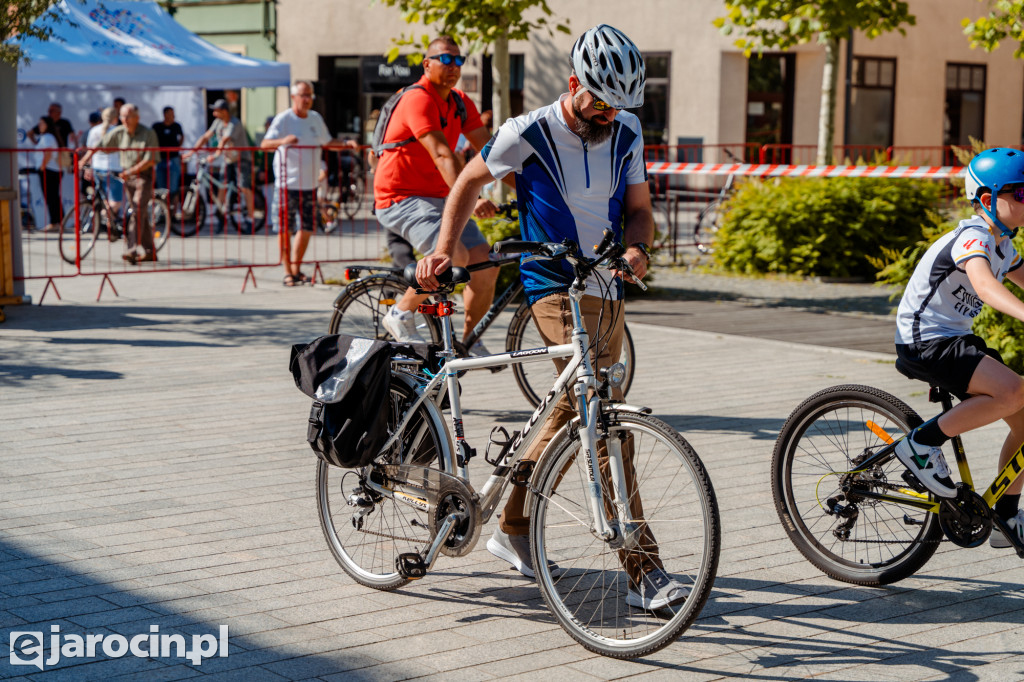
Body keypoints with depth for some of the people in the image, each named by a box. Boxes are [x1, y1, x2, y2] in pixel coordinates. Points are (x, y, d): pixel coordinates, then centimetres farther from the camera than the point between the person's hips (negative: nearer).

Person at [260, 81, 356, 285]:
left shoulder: (316, 118, 12)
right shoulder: (283, 119, -8)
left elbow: (327, 142, 27)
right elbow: (264, 144, -20)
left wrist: (346, 144, 9)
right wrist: (282, 141, -39)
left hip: (309, 184, 6)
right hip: (287, 182, -6)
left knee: (307, 228, 9)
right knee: (285, 228, -4)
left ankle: (296, 269, 22)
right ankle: (288, 273, 2)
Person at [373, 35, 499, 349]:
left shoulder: (461, 104, 9)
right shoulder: (418, 99, -17)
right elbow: (443, 155, -29)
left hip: (438, 198, 8)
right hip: (401, 199, -8)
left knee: (485, 263, -4)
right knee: (455, 255, -28)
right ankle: (400, 314, -8)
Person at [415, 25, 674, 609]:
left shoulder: (626, 134, 5)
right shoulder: (529, 134, -9)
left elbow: (639, 208, 10)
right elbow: (470, 182, 4)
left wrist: (638, 248, -12)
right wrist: (443, 251, -4)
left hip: (608, 292, 7)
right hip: (557, 291, -7)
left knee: (574, 416, 14)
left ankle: (513, 528, 34)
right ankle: (646, 573, -20)